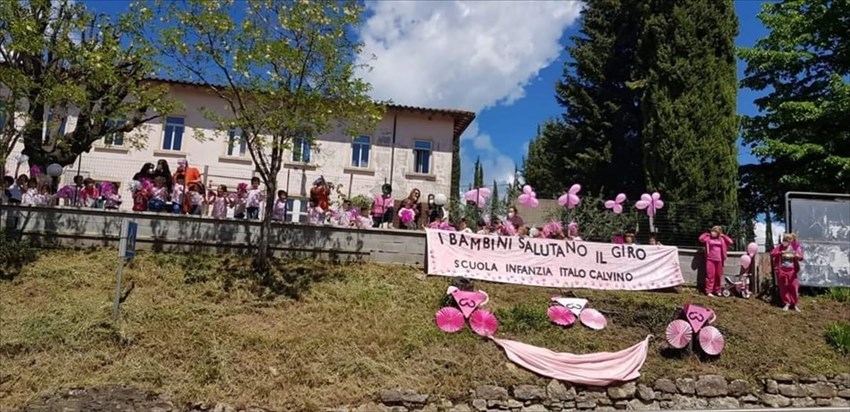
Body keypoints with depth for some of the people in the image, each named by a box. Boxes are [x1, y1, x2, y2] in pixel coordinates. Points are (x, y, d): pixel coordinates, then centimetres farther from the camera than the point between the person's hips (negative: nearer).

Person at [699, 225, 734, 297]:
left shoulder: (721, 239, 9)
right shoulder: (708, 238, 5)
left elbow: (730, 242, 6)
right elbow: (701, 238, -6)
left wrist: (723, 235, 7)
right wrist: (707, 234, 3)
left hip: (719, 260, 2)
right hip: (710, 259, -2)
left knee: (718, 276, 8)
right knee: (710, 275, -4)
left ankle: (718, 290, 19)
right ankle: (709, 291, -3)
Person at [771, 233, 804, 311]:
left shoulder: (795, 247, -2)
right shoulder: (779, 247, 1)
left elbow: (801, 258, -10)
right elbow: (772, 253, -8)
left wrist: (797, 256, -33)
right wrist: (781, 253, -24)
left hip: (792, 270, -1)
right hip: (781, 270, 1)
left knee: (794, 286, -4)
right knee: (783, 287, 5)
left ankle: (795, 304, 8)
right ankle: (787, 303, 17)